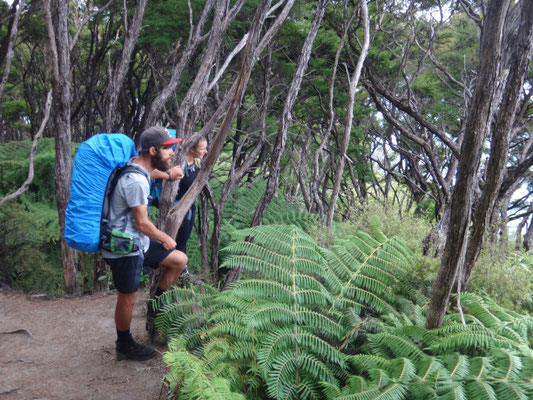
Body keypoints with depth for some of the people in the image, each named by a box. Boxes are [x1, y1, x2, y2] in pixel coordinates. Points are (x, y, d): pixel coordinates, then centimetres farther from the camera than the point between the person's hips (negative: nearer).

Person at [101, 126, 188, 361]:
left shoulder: (138, 169, 5)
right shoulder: (135, 181, -26)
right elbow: (142, 223, -19)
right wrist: (166, 239, -5)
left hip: (137, 242, 10)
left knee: (179, 260, 10)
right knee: (128, 298, 6)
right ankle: (125, 347, 27)